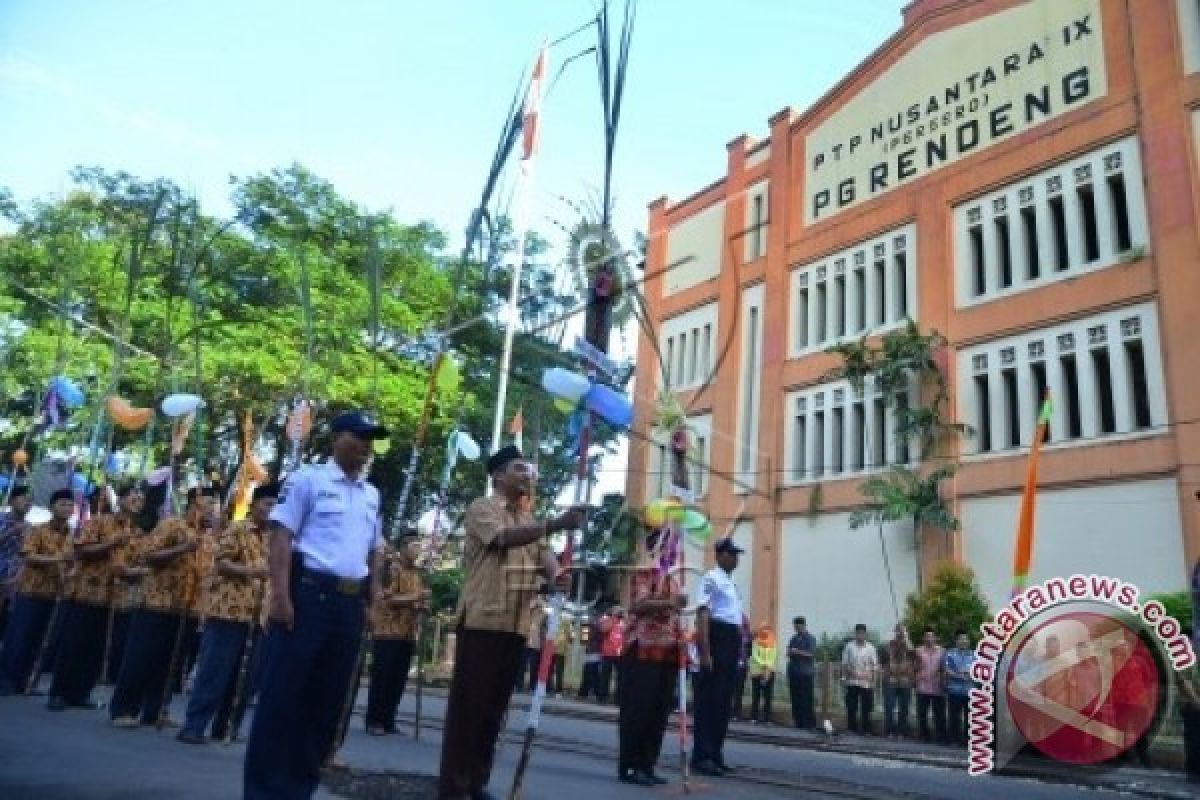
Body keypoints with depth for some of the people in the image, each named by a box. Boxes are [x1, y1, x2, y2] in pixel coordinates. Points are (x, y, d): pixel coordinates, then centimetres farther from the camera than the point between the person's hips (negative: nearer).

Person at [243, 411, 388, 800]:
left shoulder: (372, 495, 17)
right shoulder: (308, 478, -1)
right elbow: (280, 536, -8)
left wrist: (372, 601, 13)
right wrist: (280, 594, -16)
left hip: (351, 603, 6)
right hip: (308, 594, -6)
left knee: (328, 697, 10)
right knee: (281, 693, -2)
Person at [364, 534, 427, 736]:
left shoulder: (417, 574, 15)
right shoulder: (392, 568, -6)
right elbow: (389, 599, -14)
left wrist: (423, 604, 1)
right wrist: (414, 598, -17)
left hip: (408, 634, 7)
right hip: (388, 631, -7)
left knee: (398, 679, 8)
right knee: (381, 678, -3)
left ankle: (388, 721, 15)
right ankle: (374, 721, 4)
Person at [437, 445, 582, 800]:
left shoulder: (531, 522, 20)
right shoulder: (481, 508, -3)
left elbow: (544, 555, 7)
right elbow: (504, 537, -22)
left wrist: (559, 576, -17)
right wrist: (556, 524, -32)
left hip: (516, 625, 7)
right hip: (482, 620, -7)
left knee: (495, 706, 10)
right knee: (468, 703, -3)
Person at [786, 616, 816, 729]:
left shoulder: (810, 638, -4)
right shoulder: (794, 638, 15)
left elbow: (812, 654, -12)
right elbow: (789, 651, 23)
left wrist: (798, 652, -17)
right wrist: (789, 653, 2)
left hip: (805, 672, -6)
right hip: (793, 671, 6)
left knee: (806, 699, -7)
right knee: (795, 699, 6)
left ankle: (810, 723, -1)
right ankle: (798, 722, 12)